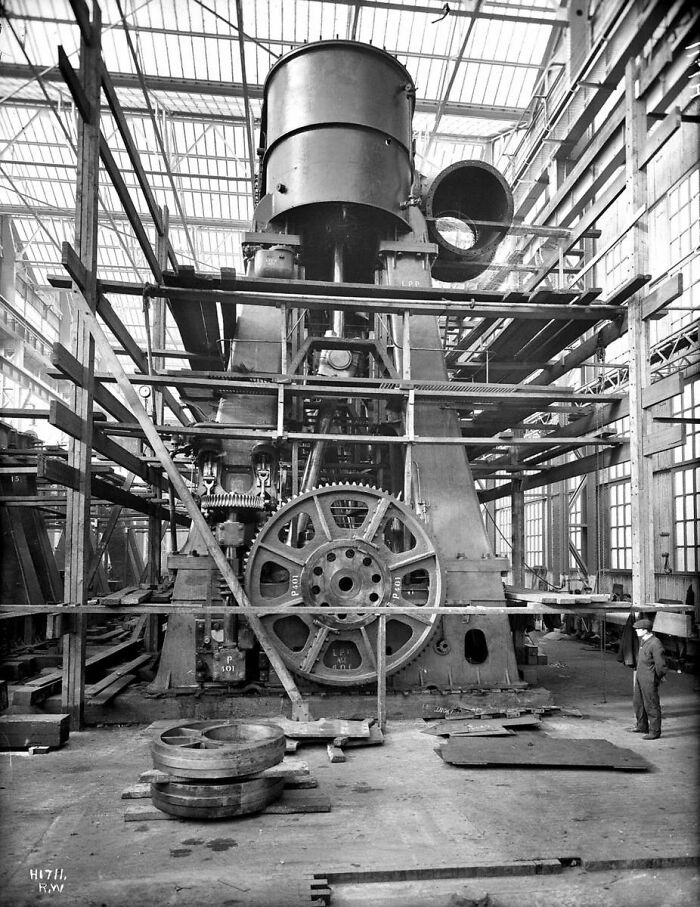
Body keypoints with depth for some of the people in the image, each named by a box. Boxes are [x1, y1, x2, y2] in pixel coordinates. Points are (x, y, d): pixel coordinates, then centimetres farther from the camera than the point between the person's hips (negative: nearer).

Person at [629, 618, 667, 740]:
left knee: (651, 705, -1)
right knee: (638, 702, 19)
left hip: (649, 680, -10)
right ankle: (642, 727, 34)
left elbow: (660, 663, -17)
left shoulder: (655, 644, -22)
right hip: (640, 677, 10)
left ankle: (655, 732, 9)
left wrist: (660, 676, -4)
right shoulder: (643, 640, 8)